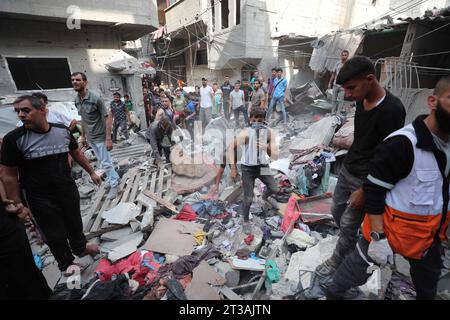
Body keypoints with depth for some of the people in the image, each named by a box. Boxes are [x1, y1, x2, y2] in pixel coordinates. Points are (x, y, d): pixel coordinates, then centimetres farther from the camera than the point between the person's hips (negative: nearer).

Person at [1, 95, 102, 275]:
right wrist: (17, 204, -9)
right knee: (55, 235, 11)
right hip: (41, 199, -3)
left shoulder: (63, 131, -5)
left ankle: (80, 248, 49)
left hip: (69, 190, 3)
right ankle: (66, 264, 36)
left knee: (75, 224, 22)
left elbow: (76, 153, 11)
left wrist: (91, 172, 15)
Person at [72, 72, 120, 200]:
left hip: (100, 137, -6)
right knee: (103, 161, 17)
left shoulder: (95, 99, -17)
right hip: (90, 138, 7)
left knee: (106, 162, 0)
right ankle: (114, 178, 34)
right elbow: (83, 119, 13)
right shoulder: (76, 100, 3)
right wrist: (83, 136, 15)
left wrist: (108, 138, -21)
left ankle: (114, 185, 15)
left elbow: (108, 117, -17)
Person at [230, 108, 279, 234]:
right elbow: (232, 148, -9)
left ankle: (265, 197, 49)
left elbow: (275, 156, -15)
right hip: (248, 168, -4)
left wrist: (267, 148, -37)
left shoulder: (269, 133, -15)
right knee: (248, 199, -1)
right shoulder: (245, 134, -25)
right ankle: (246, 221, 27)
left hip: (262, 166, 4)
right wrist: (233, 168, -10)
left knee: (274, 189, 11)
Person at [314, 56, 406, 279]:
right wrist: (349, 162, 17)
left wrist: (365, 191, -17)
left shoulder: (392, 110, -24)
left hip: (366, 180, -7)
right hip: (347, 170, 8)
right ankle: (353, 247, 46)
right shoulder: (362, 100, -1)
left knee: (348, 225, 6)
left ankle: (337, 261, 31)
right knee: (337, 212, 20)